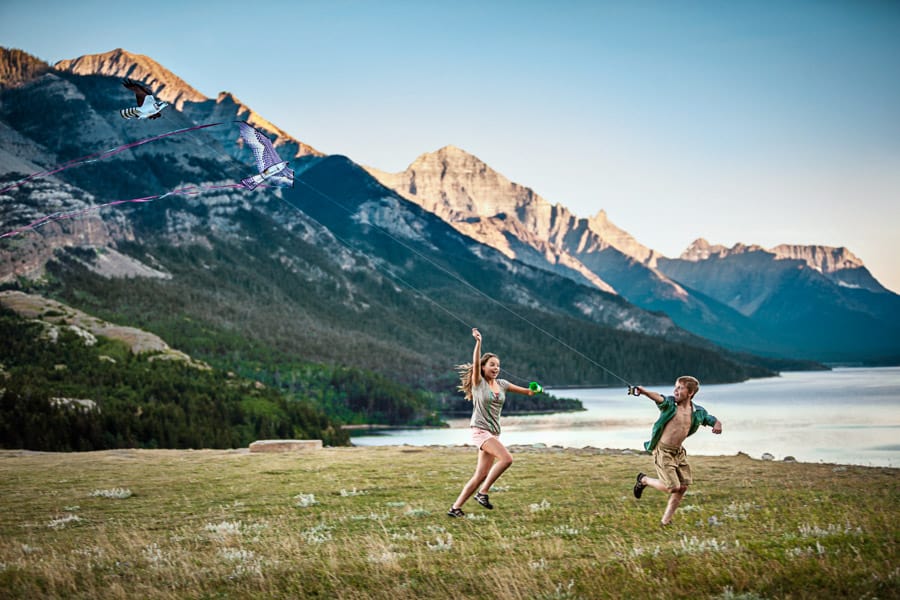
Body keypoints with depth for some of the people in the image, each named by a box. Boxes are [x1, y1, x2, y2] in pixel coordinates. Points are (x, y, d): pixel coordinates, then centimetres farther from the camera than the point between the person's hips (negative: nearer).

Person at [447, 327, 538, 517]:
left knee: (481, 476, 3)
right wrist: (478, 342, -34)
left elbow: (525, 391, 15)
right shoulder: (478, 382, -3)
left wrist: (532, 390, -8)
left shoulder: (502, 384, 12)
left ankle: (456, 507, 10)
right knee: (506, 458, -24)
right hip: (480, 431, -6)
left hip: (494, 433, 6)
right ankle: (482, 493, -13)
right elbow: (475, 363, -21)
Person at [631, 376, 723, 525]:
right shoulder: (670, 403, -14)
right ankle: (644, 480, 18)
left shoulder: (698, 412, 0)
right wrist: (644, 392, -59)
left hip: (679, 452, 6)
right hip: (663, 451, -6)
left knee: (682, 487, 6)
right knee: (673, 488, -8)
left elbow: (714, 420, 12)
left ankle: (665, 521, 21)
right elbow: (659, 398, -36)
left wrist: (717, 425, -15)